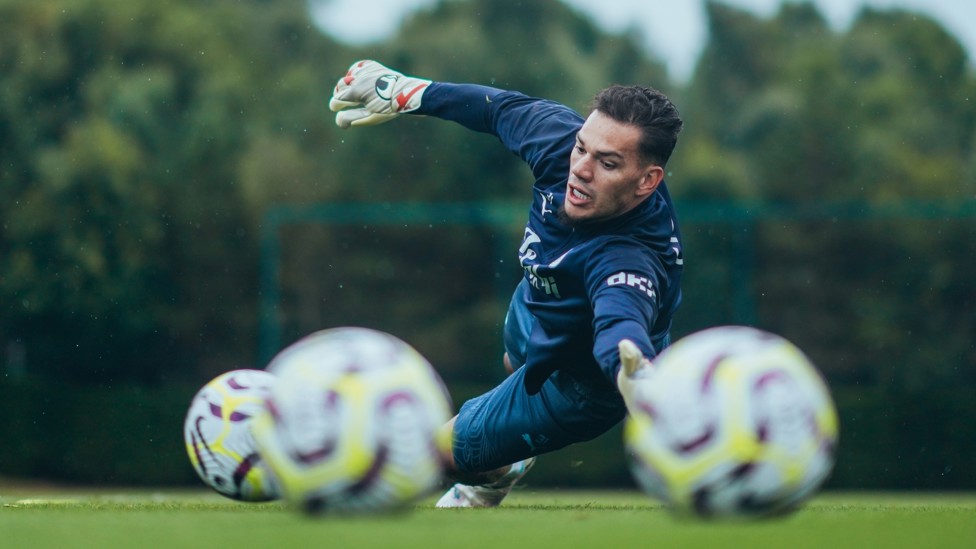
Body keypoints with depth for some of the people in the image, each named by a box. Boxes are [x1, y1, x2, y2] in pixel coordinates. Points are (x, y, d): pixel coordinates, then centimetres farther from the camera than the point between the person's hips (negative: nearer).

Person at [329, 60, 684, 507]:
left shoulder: (630, 261, -51)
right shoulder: (560, 133, -32)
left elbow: (621, 321, -72)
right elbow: (502, 109, -10)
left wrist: (636, 369, -96)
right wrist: (405, 92, 1)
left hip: (574, 382, -7)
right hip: (535, 304, 7)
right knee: (515, 362, 39)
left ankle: (493, 475, 44)